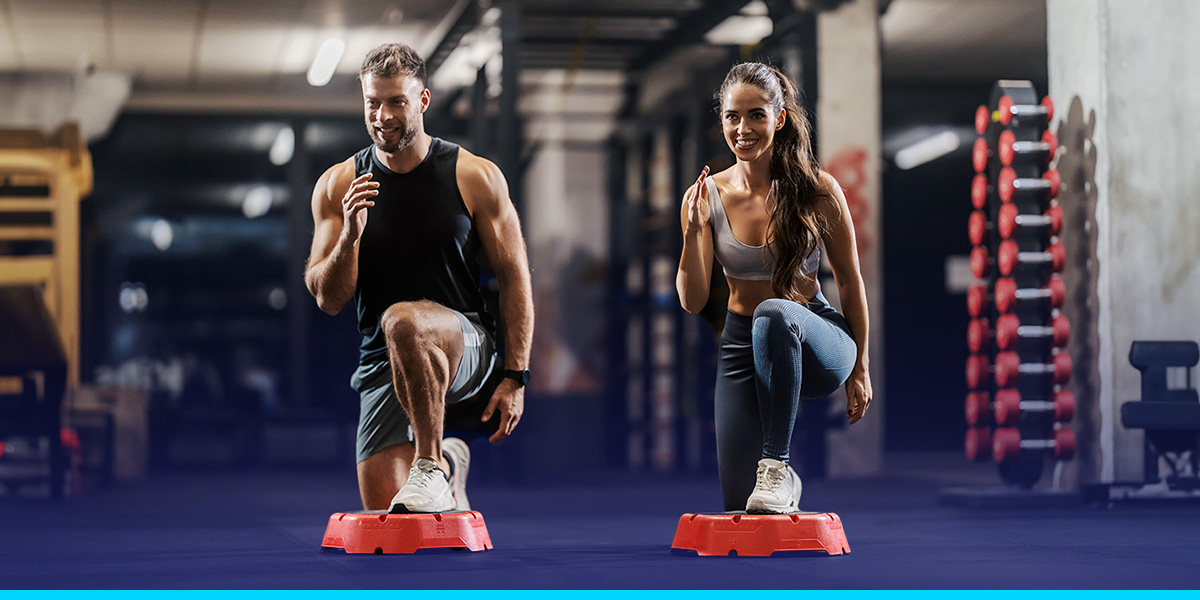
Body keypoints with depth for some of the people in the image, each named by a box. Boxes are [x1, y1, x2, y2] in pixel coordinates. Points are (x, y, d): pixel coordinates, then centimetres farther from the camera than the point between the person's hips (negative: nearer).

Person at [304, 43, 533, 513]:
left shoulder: (476, 178, -2)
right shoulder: (338, 186, 4)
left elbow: (515, 278, 1)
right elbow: (328, 300, 2)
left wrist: (515, 377, -5)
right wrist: (350, 237, -18)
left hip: (466, 345, -3)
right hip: (383, 367, 3)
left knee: (402, 322, -39)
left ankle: (432, 464, -24)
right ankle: (448, 463, 30)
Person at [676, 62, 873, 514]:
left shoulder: (818, 191, -11)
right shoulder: (707, 196, -6)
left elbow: (849, 281, 0)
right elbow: (693, 301, -9)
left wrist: (859, 367, 2)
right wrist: (693, 231, -24)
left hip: (816, 343, -3)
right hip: (743, 345, 3)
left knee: (775, 314, -41)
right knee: (739, 505, -4)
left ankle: (778, 467, -32)